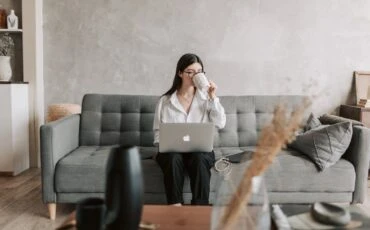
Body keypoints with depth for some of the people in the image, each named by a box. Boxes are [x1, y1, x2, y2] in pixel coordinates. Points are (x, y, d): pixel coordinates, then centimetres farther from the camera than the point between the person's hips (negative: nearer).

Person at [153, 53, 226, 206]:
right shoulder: (165, 101, 6)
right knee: (173, 158, -34)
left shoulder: (206, 98, 8)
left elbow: (220, 124, -4)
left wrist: (213, 98, -9)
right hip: (172, 150, 0)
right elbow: (158, 132, 8)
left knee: (199, 159, -33)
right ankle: (175, 206, -28)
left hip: (201, 149, 0)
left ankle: (200, 208, -29)